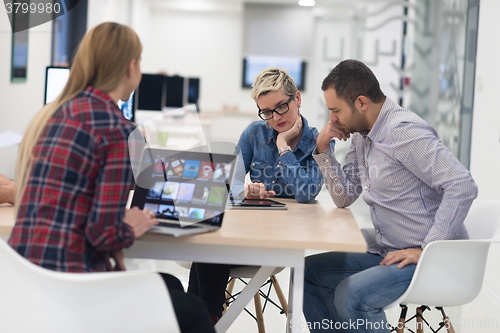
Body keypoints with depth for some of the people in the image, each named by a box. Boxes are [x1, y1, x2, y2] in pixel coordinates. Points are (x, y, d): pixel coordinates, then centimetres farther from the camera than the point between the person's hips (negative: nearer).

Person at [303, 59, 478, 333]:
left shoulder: (403, 131, -20)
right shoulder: (361, 135, 10)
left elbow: (463, 187, -27)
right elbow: (344, 197, 13)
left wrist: (427, 250, -25)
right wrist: (323, 149, 1)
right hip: (388, 253, 10)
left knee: (351, 296, -27)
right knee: (308, 272, 7)